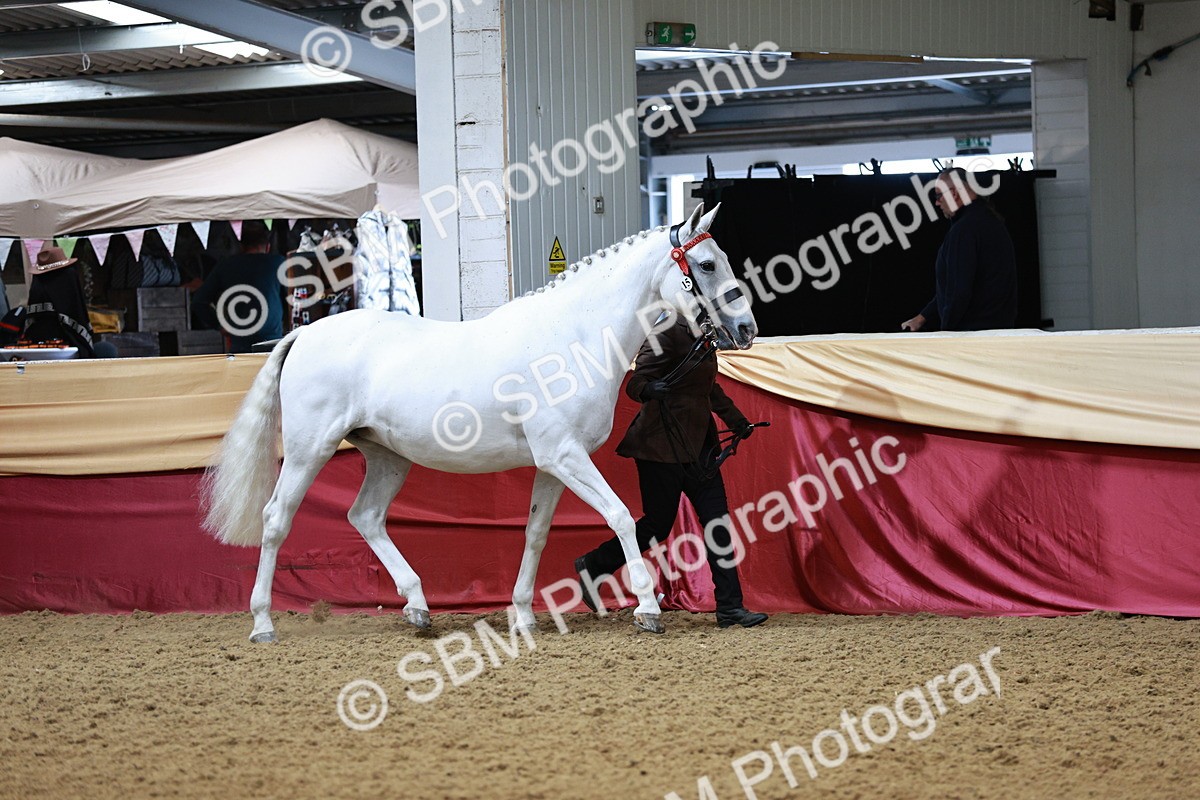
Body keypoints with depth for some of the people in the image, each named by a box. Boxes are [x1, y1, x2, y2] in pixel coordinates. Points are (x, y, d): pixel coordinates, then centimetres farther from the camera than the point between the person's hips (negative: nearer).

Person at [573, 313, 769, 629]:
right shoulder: (668, 334, -15)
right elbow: (635, 382, -23)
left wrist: (738, 423, 34)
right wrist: (647, 389, -46)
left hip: (697, 446, 9)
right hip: (664, 447, -9)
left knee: (717, 522, 3)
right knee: (658, 525, -1)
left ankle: (730, 608, 4)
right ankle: (592, 566, 18)